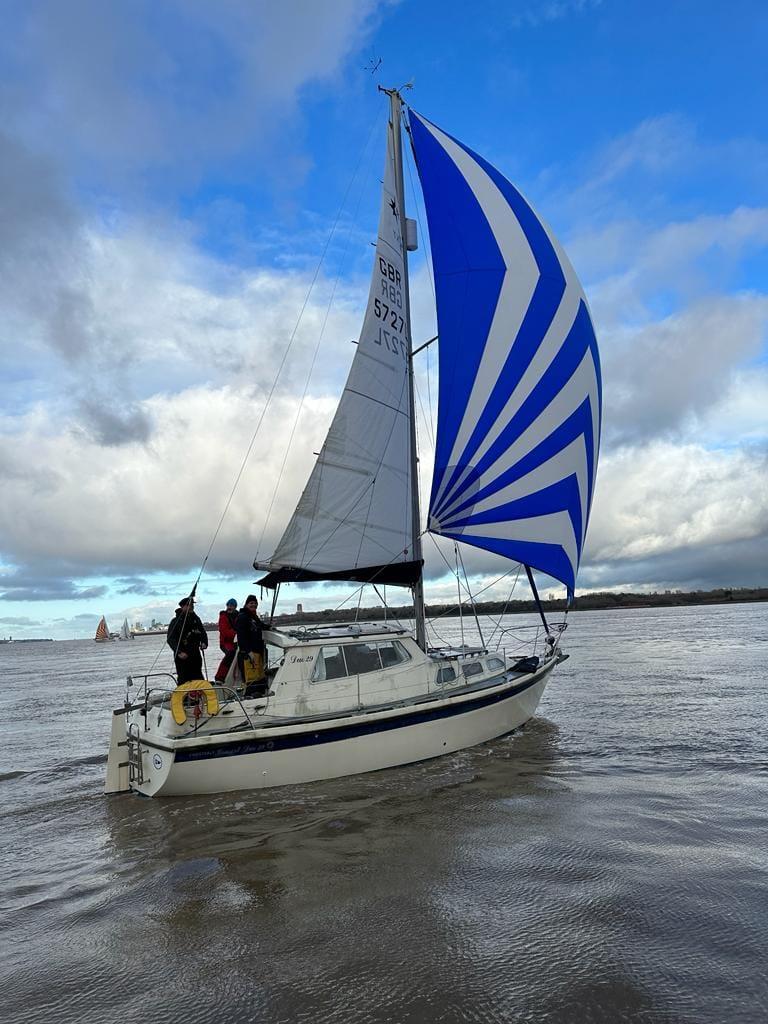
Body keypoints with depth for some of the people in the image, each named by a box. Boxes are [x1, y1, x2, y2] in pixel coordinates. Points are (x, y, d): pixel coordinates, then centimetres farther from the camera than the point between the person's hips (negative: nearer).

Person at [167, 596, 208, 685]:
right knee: (183, 680, -5)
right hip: (182, 656, -6)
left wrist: (204, 643, -2)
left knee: (198, 678, 10)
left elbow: (203, 633, 19)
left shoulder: (196, 619, 10)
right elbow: (170, 639, -11)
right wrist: (179, 652, -21)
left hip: (196, 654, 6)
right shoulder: (176, 621, -7)